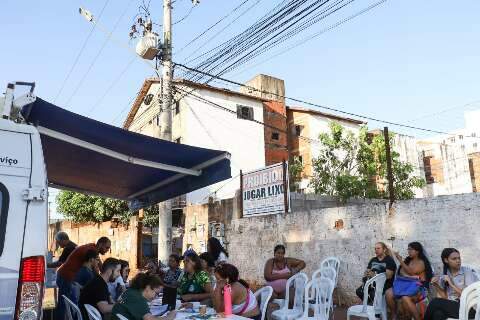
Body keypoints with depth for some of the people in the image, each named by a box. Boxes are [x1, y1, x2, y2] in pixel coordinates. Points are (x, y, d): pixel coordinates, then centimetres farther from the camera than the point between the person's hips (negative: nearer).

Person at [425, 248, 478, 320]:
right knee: (438, 314, -31)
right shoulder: (444, 276, 8)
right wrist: (436, 286, -10)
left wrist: (451, 284, -17)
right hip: (451, 306, 4)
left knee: (435, 303, -24)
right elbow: (444, 298, 4)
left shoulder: (468, 272, -5)